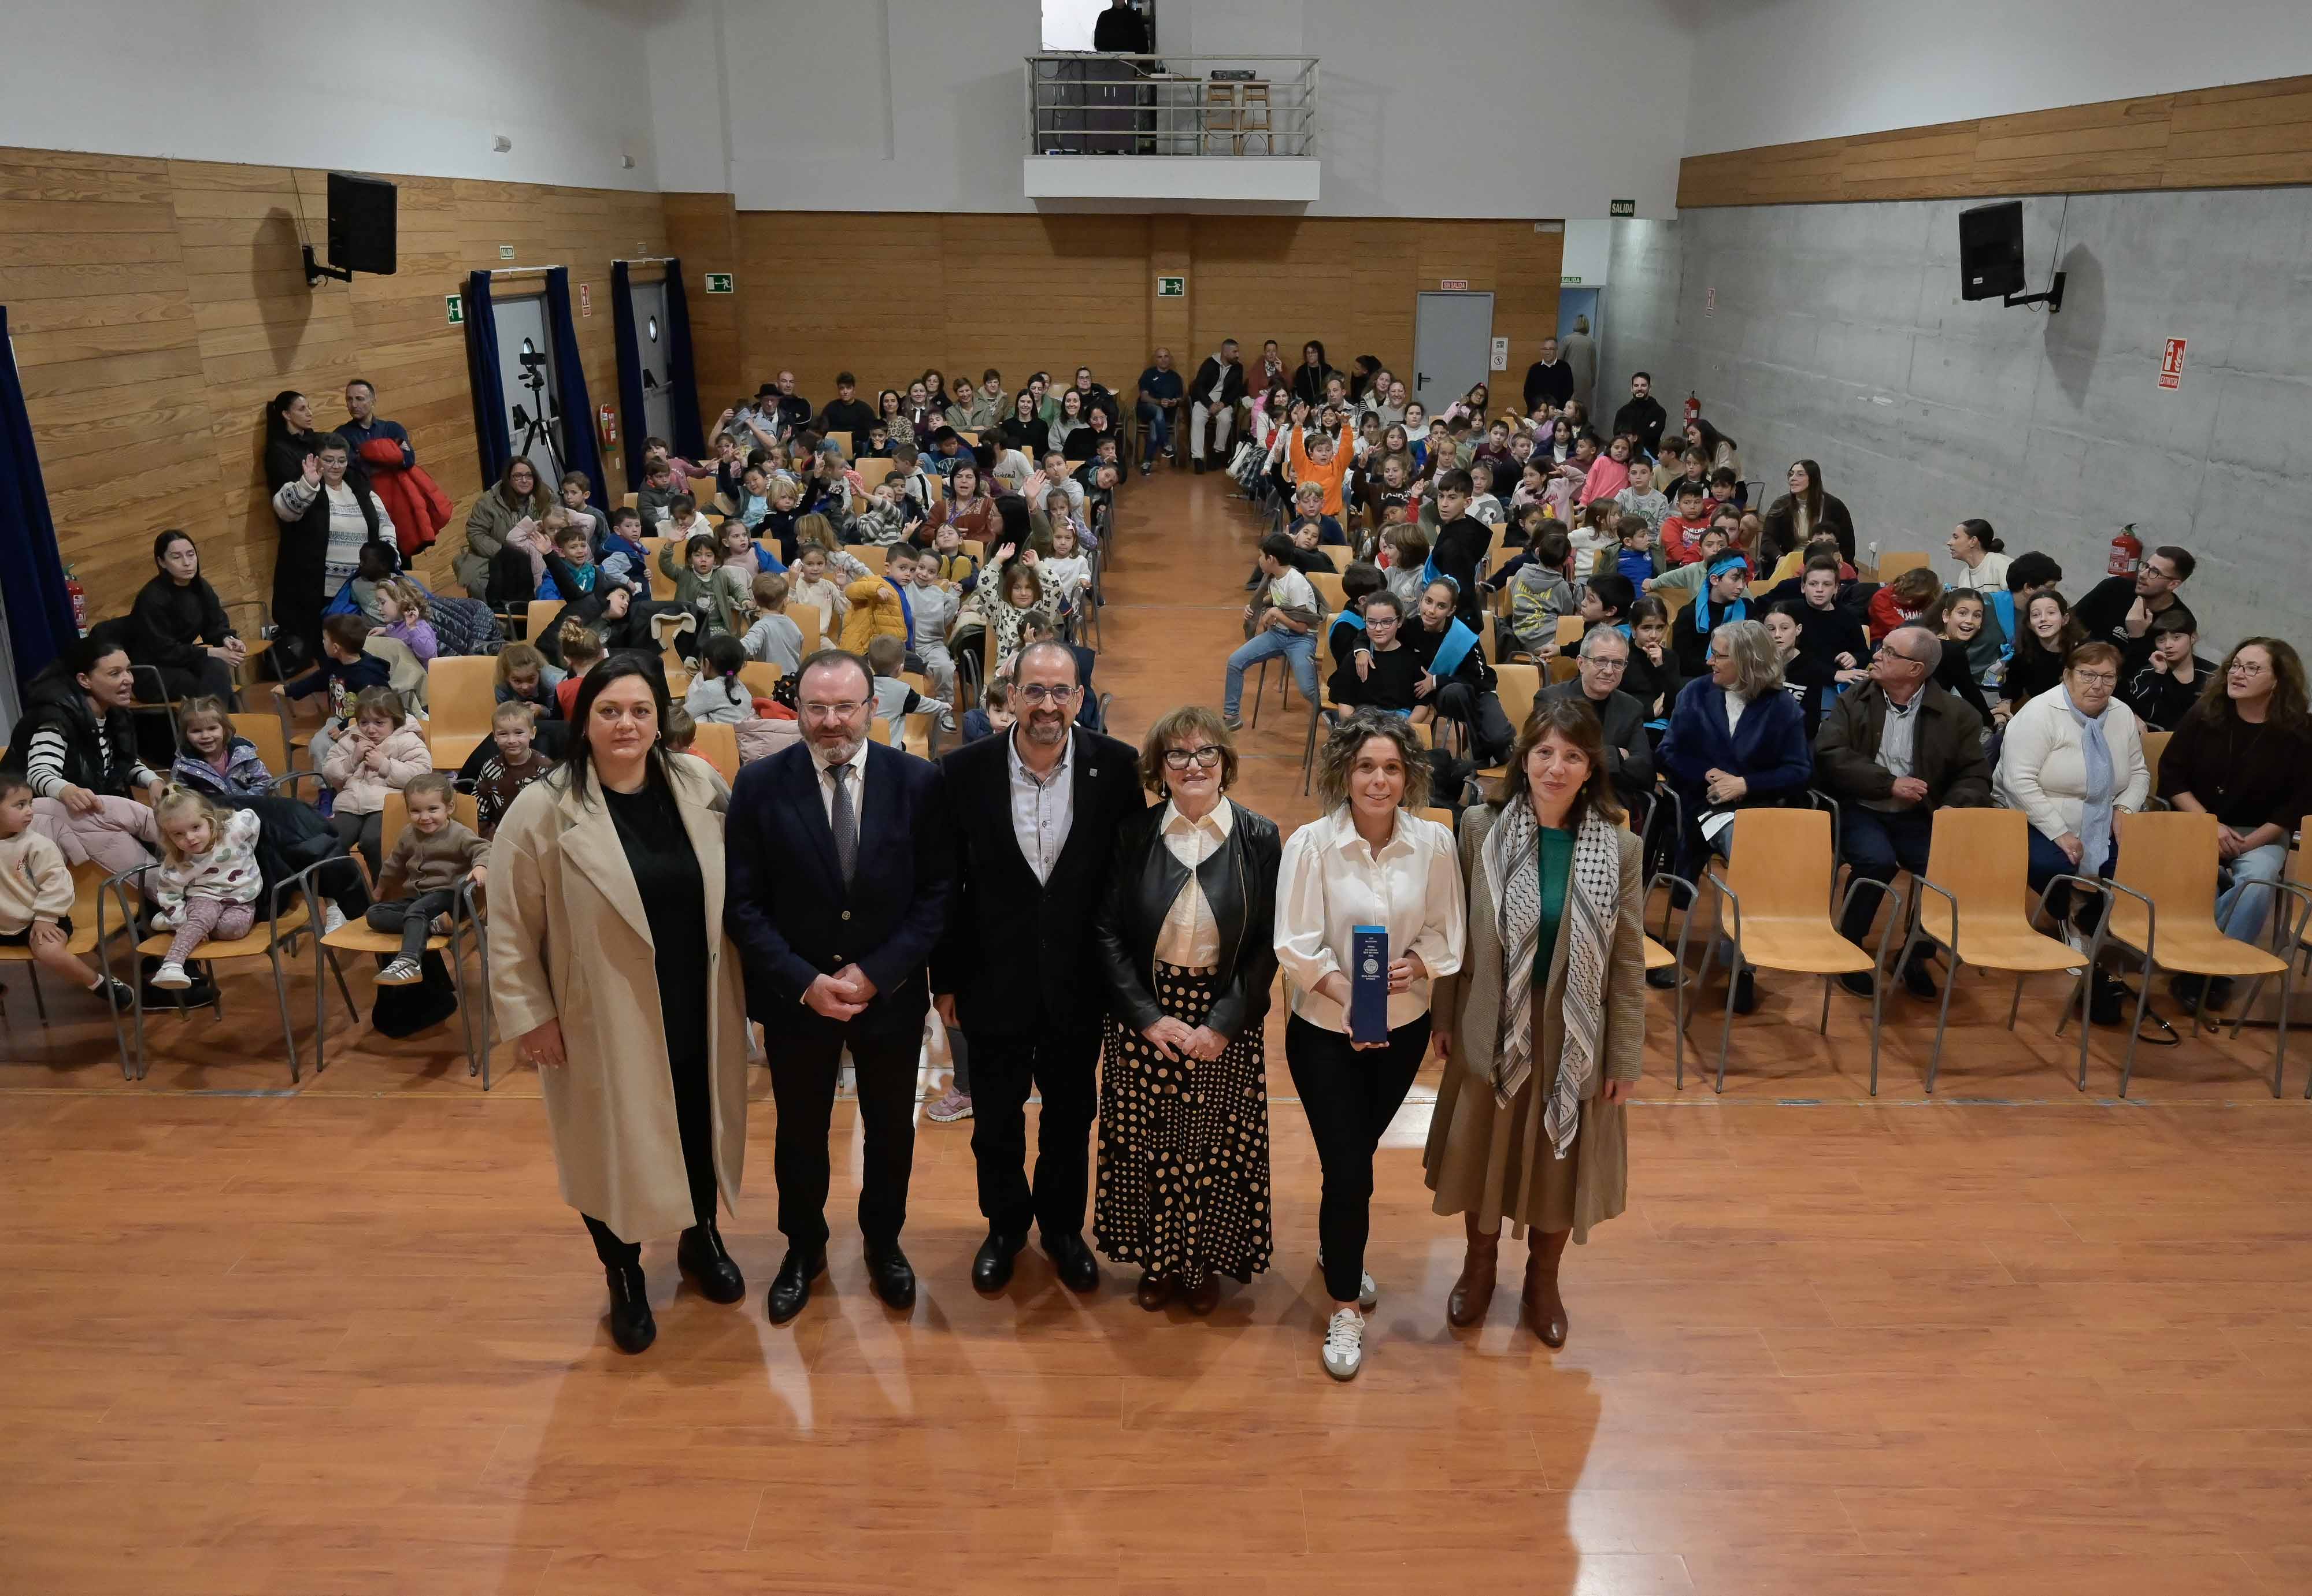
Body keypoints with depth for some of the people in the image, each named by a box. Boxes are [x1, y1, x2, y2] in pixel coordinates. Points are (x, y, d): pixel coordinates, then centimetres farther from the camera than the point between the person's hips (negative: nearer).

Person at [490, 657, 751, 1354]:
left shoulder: (698, 791, -3)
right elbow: (510, 926, -8)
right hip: (604, 1021, -3)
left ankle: (700, 1240, 46)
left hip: (695, 1012, 3)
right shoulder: (544, 810, -14)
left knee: (699, 1131, 19)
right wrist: (529, 1014, -8)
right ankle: (624, 1276, 36)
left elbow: (727, 897, 6)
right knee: (613, 1145, 13)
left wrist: (736, 989, 6)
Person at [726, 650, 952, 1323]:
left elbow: (938, 890, -8)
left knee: (891, 1129, 19)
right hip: (795, 996, 0)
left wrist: (877, 972, -16)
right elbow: (743, 903, -9)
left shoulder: (918, 781, -10)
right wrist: (805, 982, -18)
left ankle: (884, 1241, 44)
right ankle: (803, 1248, 43)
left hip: (891, 993, 1)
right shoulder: (760, 784, -11)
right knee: (801, 1132, 19)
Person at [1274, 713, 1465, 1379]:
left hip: (1405, 1026, 4)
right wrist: (1349, 998, -29)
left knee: (1358, 1153, 22)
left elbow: (1446, 930, -2)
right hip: (1326, 1031, -3)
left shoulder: (1435, 842, -11)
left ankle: (1338, 1253, 49)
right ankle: (1345, 1310, 17)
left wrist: (1417, 966, -21)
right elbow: (1298, 946, -18)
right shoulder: (1311, 844, -19)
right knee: (1347, 1167, -2)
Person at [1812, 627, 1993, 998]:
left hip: (1916, 816, 2)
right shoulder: (1852, 702, 1)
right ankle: (1849, 949, -8)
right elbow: (1830, 756, -11)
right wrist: (1890, 784, -18)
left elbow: (1975, 776, 0)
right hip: (1860, 810, -2)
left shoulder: (1957, 715, 3)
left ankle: (1916, 954, 3)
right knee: (1878, 860, -31)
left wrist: (1953, 808, -22)